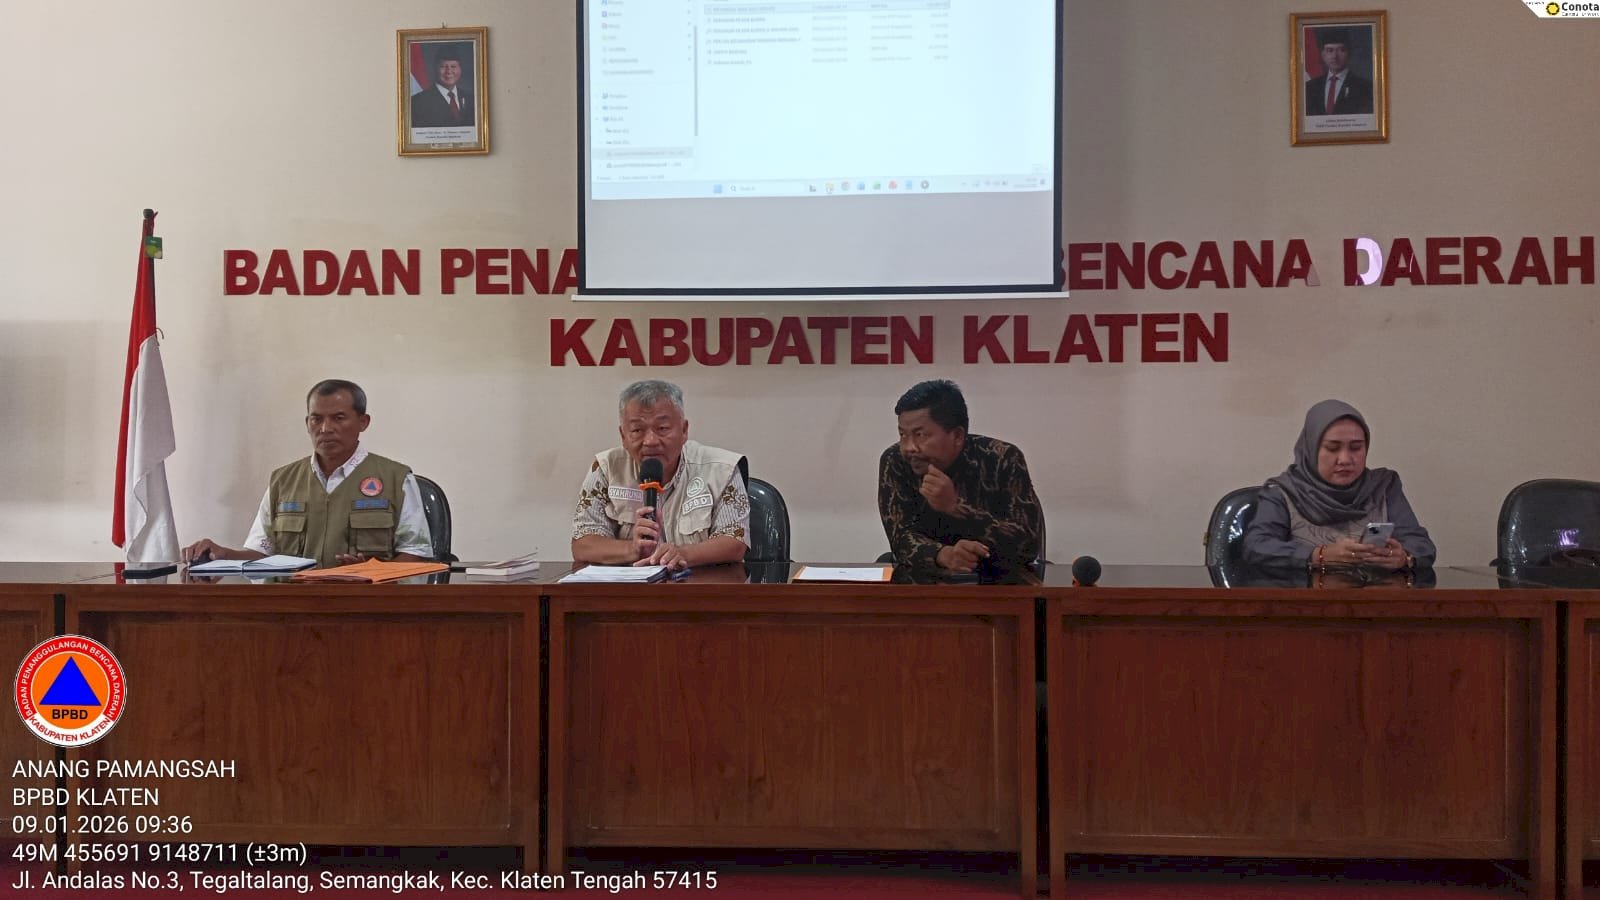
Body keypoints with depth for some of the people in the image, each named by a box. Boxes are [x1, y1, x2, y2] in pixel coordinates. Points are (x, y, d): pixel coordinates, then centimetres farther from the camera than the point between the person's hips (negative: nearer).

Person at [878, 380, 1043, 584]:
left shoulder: (1004, 460, -14)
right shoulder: (895, 462, -7)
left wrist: (955, 506, -28)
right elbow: (901, 537, -11)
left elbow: (1029, 546, -20)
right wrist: (944, 555, -31)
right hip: (926, 580, 2)